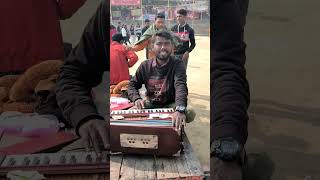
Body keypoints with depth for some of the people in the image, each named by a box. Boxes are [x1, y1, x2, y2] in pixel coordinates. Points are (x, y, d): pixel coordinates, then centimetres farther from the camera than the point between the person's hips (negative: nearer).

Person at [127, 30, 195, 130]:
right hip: (150, 105, 2)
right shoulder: (145, 65, -3)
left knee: (189, 113, -30)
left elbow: (180, 86, -31)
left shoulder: (177, 65, -14)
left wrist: (180, 109, -52)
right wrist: (137, 99, -23)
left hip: (171, 105, -2)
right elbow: (132, 85, 2)